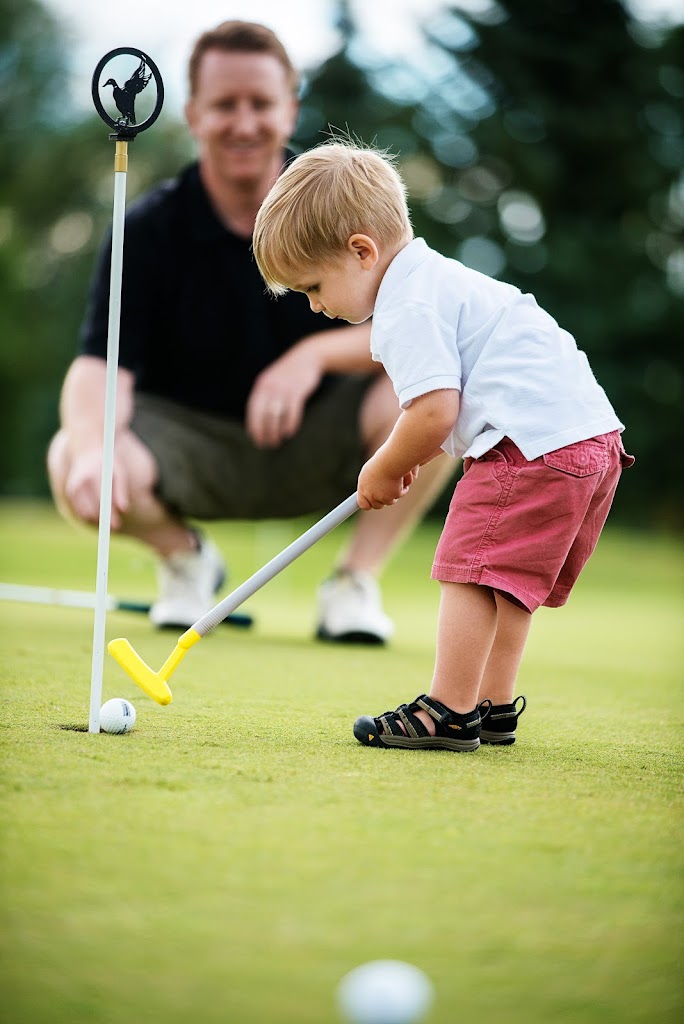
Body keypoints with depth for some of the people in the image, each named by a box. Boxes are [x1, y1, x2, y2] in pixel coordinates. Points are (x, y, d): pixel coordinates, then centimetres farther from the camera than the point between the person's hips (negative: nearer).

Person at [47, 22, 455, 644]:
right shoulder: (149, 229, -12)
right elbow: (101, 366, -21)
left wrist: (317, 353, -36)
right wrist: (92, 445, -44)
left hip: (317, 442, 1)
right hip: (190, 441, 0)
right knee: (72, 464, -31)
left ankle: (357, 580, -6)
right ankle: (184, 555, 4)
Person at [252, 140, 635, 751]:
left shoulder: (407, 310, -11)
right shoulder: (440, 279, 23)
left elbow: (435, 412, -18)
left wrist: (383, 471, -1)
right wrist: (403, 459, 23)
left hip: (534, 443, -11)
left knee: (471, 568, -7)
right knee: (508, 578, 17)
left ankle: (449, 714, -7)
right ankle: (493, 707, 23)